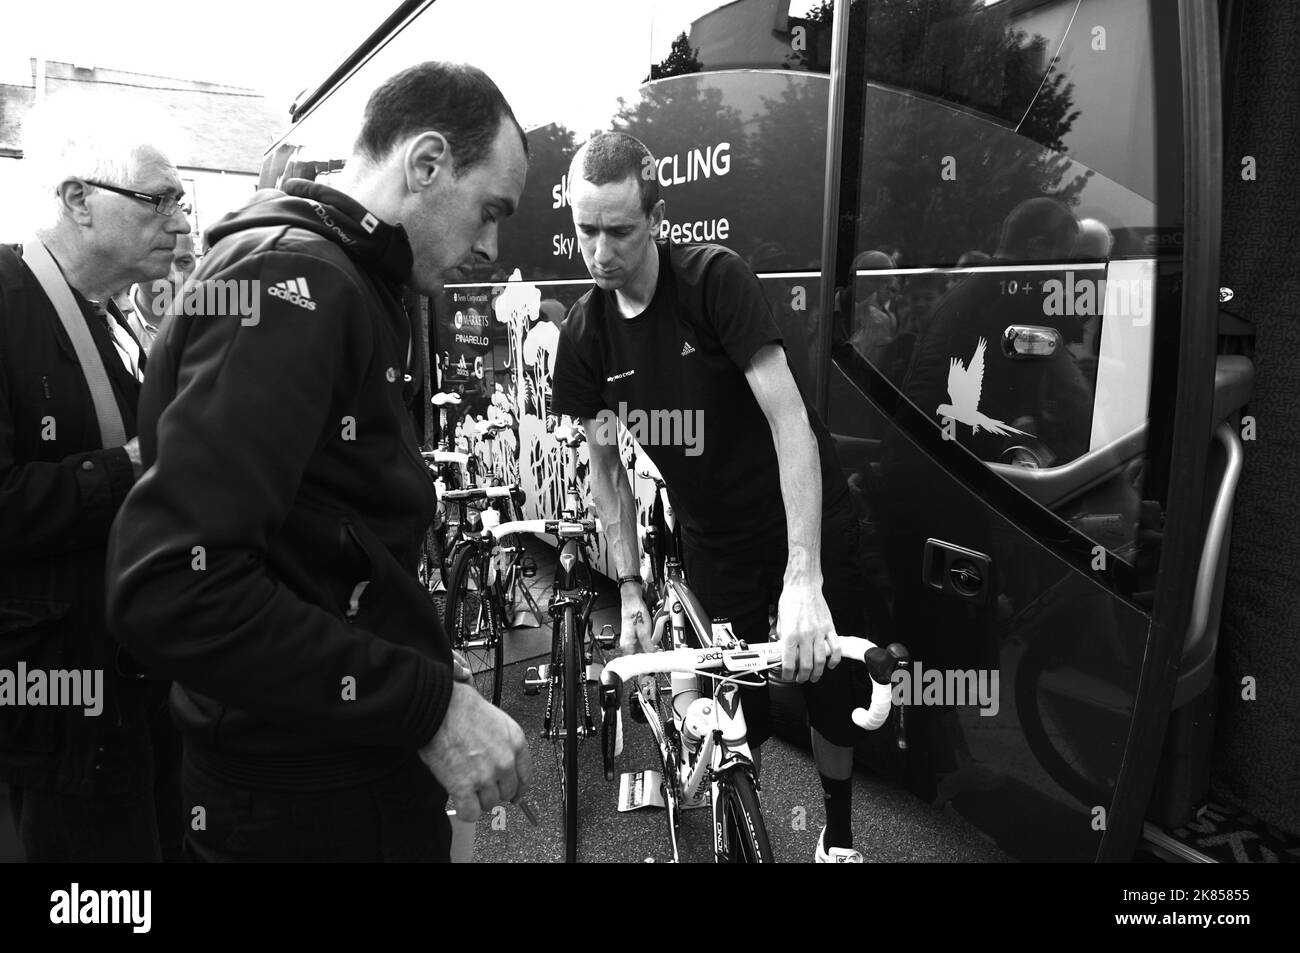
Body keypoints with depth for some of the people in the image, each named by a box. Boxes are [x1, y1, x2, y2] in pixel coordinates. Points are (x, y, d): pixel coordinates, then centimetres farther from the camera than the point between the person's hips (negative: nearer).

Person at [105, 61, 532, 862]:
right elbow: (174, 586, -30)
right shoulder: (291, 279, -20)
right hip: (307, 799, -9)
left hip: (362, 758, 9)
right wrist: (432, 704, -26)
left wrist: (431, 677, 10)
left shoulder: (345, 282, 11)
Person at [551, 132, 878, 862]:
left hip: (809, 524, -2)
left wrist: (802, 578, -33)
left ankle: (839, 834, 35)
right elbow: (607, 467, 2)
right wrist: (630, 589, -1)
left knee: (833, 683, 8)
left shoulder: (715, 279, -21)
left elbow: (790, 419, -27)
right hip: (716, 541, 3)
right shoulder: (585, 334, -7)